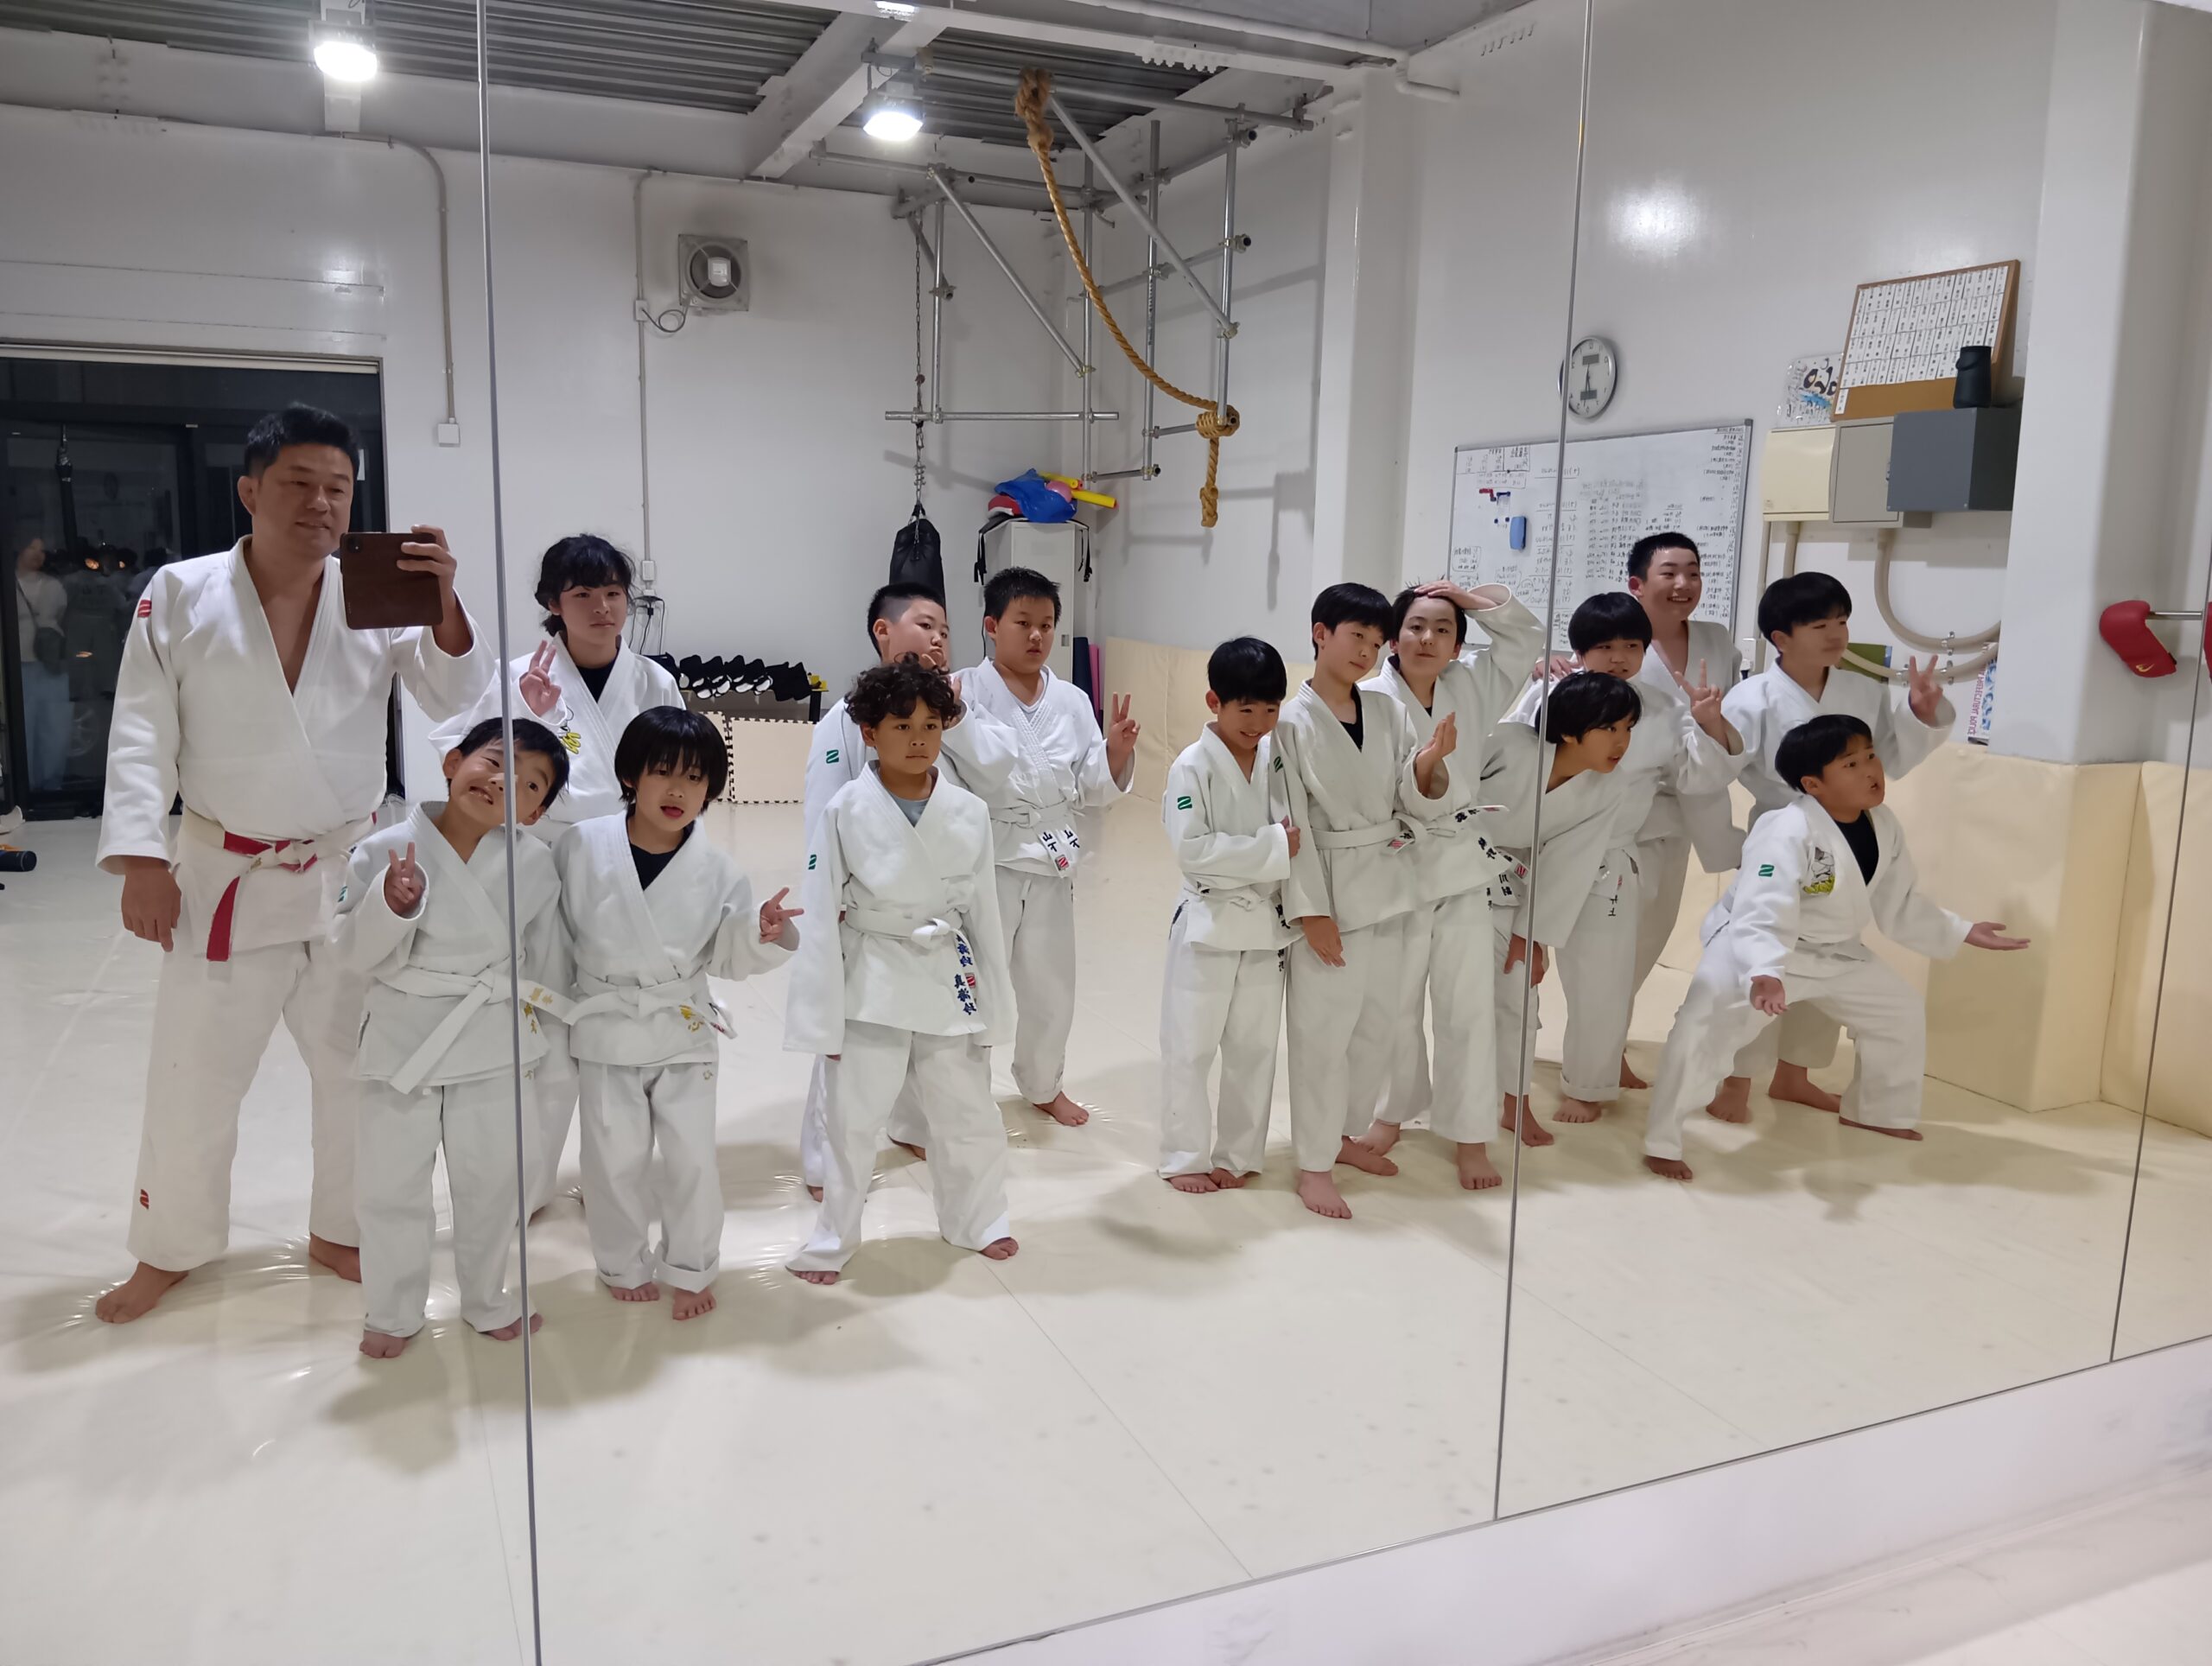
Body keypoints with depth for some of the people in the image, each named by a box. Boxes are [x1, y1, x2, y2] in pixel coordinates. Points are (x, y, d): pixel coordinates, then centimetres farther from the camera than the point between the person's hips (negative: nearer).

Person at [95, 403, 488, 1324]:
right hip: (222, 876, -1)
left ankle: (338, 1232, 33)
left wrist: (443, 601, -28)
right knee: (193, 1075, 10)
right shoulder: (179, 595, -7)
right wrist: (140, 858, -13)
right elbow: (142, 735, -6)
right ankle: (169, 1249, 32)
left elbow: (454, 697, -11)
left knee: (356, 1065, 13)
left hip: (349, 872, 2)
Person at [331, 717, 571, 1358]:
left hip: (494, 1043, 1)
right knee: (392, 1186, 11)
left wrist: (545, 1035, 12)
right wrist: (391, 907, -28)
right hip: (404, 1039, -1)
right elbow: (357, 954, -9)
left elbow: (547, 954, 4)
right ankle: (392, 1313, 33)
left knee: (490, 1184, 15)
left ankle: (488, 1302, 37)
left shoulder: (534, 863, -8)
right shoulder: (386, 850, -12)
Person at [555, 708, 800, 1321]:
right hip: (607, 1026, 0)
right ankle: (625, 1265, 33)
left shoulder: (717, 870, -9)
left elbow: (726, 957, -3)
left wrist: (766, 936, -21)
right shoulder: (582, 845, -12)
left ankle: (690, 1269, 28)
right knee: (616, 1157, 10)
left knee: (692, 1156, 7)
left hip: (684, 1026, 1)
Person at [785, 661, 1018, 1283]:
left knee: (969, 1114, 16)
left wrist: (993, 1004, 6)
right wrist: (825, 1017, -8)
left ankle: (976, 1220, 39)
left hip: (948, 977, 3)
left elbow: (984, 913, 4)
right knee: (853, 1120, 7)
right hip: (873, 982, -3)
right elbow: (822, 918, -8)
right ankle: (831, 1241, 28)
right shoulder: (846, 811, -11)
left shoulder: (969, 813, -3)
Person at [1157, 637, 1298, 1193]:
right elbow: (1192, 849, -21)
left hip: (1267, 922, 5)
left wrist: (1290, 842, -13)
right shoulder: (1192, 766, -14)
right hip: (1209, 920, -5)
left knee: (1255, 1047, 13)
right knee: (1190, 1047, 5)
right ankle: (1185, 1156, 21)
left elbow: (1299, 828, 9)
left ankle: (1238, 1155, 27)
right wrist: (1273, 847, -22)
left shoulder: (1280, 758, 2)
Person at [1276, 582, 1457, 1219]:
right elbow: (1292, 822, -12)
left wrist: (1430, 763, -17)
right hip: (1329, 886, -6)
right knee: (1323, 1028, -1)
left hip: (1387, 882, 6)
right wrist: (1311, 909, -15)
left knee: (1377, 1021, 15)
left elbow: (1412, 800, 5)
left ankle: (1342, 1133, 33)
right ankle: (1313, 1164, 12)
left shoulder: (1389, 711, 5)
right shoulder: (1292, 721, -10)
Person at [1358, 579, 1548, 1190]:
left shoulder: (1472, 686, 2)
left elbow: (1528, 635, 11)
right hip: (1399, 867, -3)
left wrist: (1473, 599, 0)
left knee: (1468, 1003, 6)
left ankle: (1470, 1133, 18)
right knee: (1397, 1002, 12)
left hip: (1463, 865, 3)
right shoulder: (1370, 701, -12)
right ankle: (1394, 1110, 34)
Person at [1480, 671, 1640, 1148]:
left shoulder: (1604, 794, -13)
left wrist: (1532, 934, -5)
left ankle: (1516, 1103, 28)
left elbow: (1568, 868, -7)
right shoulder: (1509, 746, -31)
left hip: (1502, 885, 4)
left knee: (1516, 993, 9)